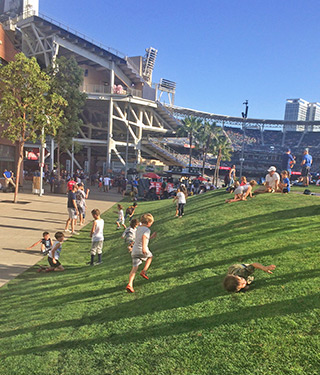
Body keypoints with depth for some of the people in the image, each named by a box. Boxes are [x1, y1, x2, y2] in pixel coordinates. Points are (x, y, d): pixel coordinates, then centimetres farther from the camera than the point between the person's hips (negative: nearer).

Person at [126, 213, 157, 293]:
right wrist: (144, 247, -38)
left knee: (134, 268, 6)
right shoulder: (147, 230, -6)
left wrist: (151, 237, 33)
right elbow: (144, 237, -27)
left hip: (134, 250, 6)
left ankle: (130, 284, -7)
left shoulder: (138, 228, 19)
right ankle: (144, 272, 13)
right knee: (150, 256, 26)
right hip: (142, 250, -6)